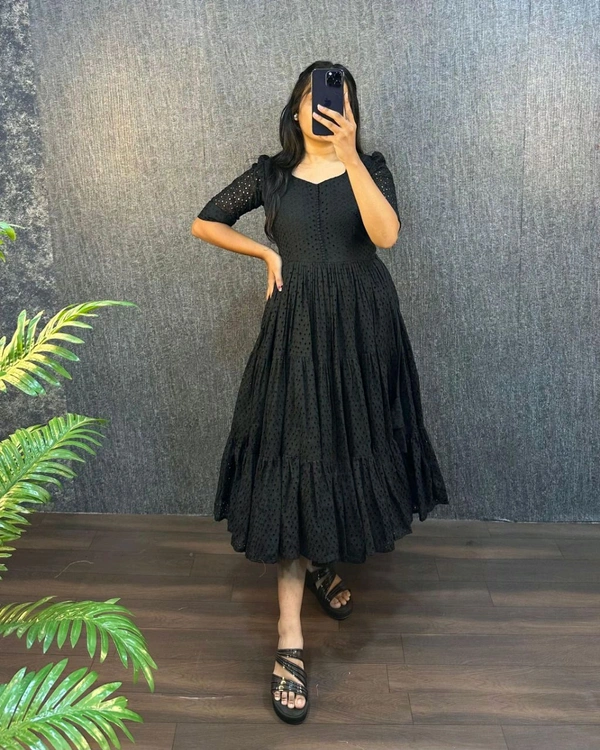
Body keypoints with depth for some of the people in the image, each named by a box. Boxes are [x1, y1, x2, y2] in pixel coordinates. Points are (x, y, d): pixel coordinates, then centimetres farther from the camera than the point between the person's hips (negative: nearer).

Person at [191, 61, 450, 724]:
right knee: (295, 461, -7)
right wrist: (269, 253, 5)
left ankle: (321, 564, 40)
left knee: (352, 448, 11)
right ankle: (290, 640, -2)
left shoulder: (369, 165, 5)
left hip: (364, 326, 2)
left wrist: (349, 153, -24)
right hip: (298, 328, -1)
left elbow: (386, 233, -16)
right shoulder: (272, 172, 7)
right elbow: (204, 223, 14)